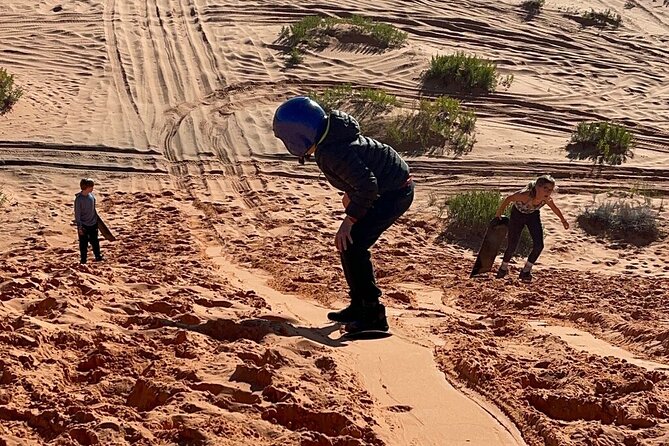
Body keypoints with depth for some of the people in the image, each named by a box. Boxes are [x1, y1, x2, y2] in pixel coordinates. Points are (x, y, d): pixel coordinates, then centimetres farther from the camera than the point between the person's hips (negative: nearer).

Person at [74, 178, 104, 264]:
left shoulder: (91, 195, -2)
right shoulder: (79, 199, -20)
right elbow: (77, 214, -16)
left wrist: (96, 219, 17)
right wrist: (79, 227, -15)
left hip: (93, 224, 6)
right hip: (84, 225, -6)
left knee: (95, 241, 18)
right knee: (84, 243, 6)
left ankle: (98, 256, 33)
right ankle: (83, 260, 18)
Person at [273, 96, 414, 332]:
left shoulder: (332, 152, -30)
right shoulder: (329, 135, 0)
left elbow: (367, 185, -30)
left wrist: (350, 218, -22)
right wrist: (350, 194, 13)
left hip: (395, 193, -10)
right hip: (386, 189, 10)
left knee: (351, 245, -14)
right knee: (347, 243, 13)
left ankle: (373, 316, -12)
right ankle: (359, 305, 23)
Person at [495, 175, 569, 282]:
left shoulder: (547, 199, -28)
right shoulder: (525, 195, -43)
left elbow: (555, 208, -5)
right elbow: (508, 199, -25)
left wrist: (563, 220, 12)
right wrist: (498, 215, -14)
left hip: (533, 215, 3)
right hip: (518, 214, -3)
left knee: (539, 245, -10)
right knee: (512, 246, 0)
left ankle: (526, 270, 12)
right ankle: (504, 267, 32)